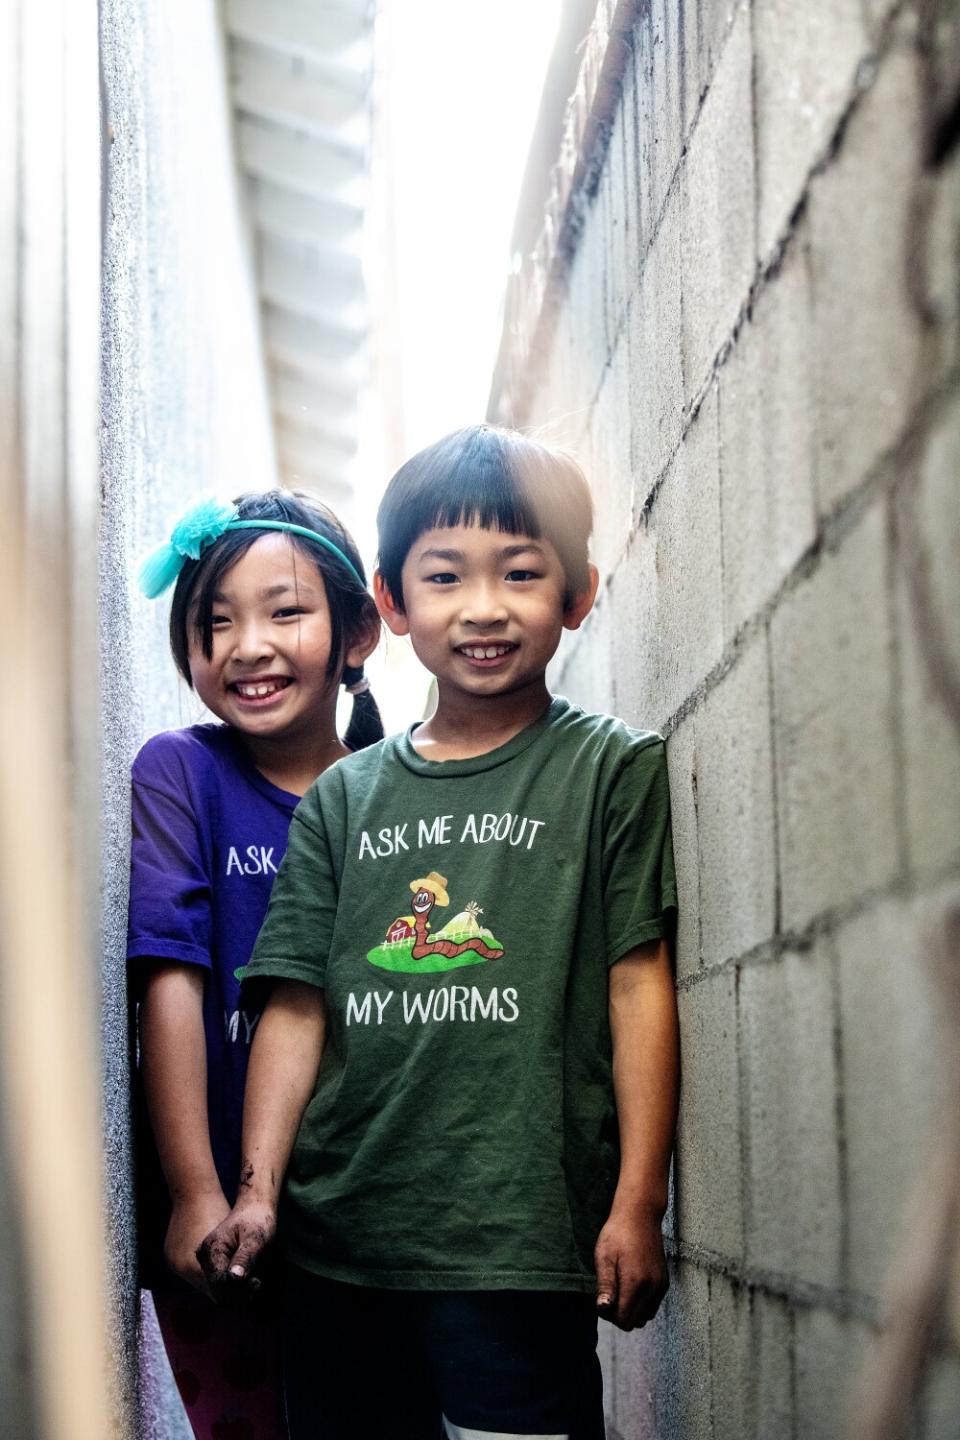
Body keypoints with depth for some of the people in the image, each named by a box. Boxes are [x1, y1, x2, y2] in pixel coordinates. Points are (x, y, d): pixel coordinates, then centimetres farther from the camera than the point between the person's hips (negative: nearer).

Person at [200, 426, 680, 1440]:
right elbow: (298, 1004, 9)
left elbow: (639, 985, -2)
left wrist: (637, 1207, -7)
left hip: (521, 1244, -3)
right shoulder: (344, 797, 12)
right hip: (336, 1243, 4)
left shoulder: (614, 769, 2)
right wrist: (257, 1189, -1)